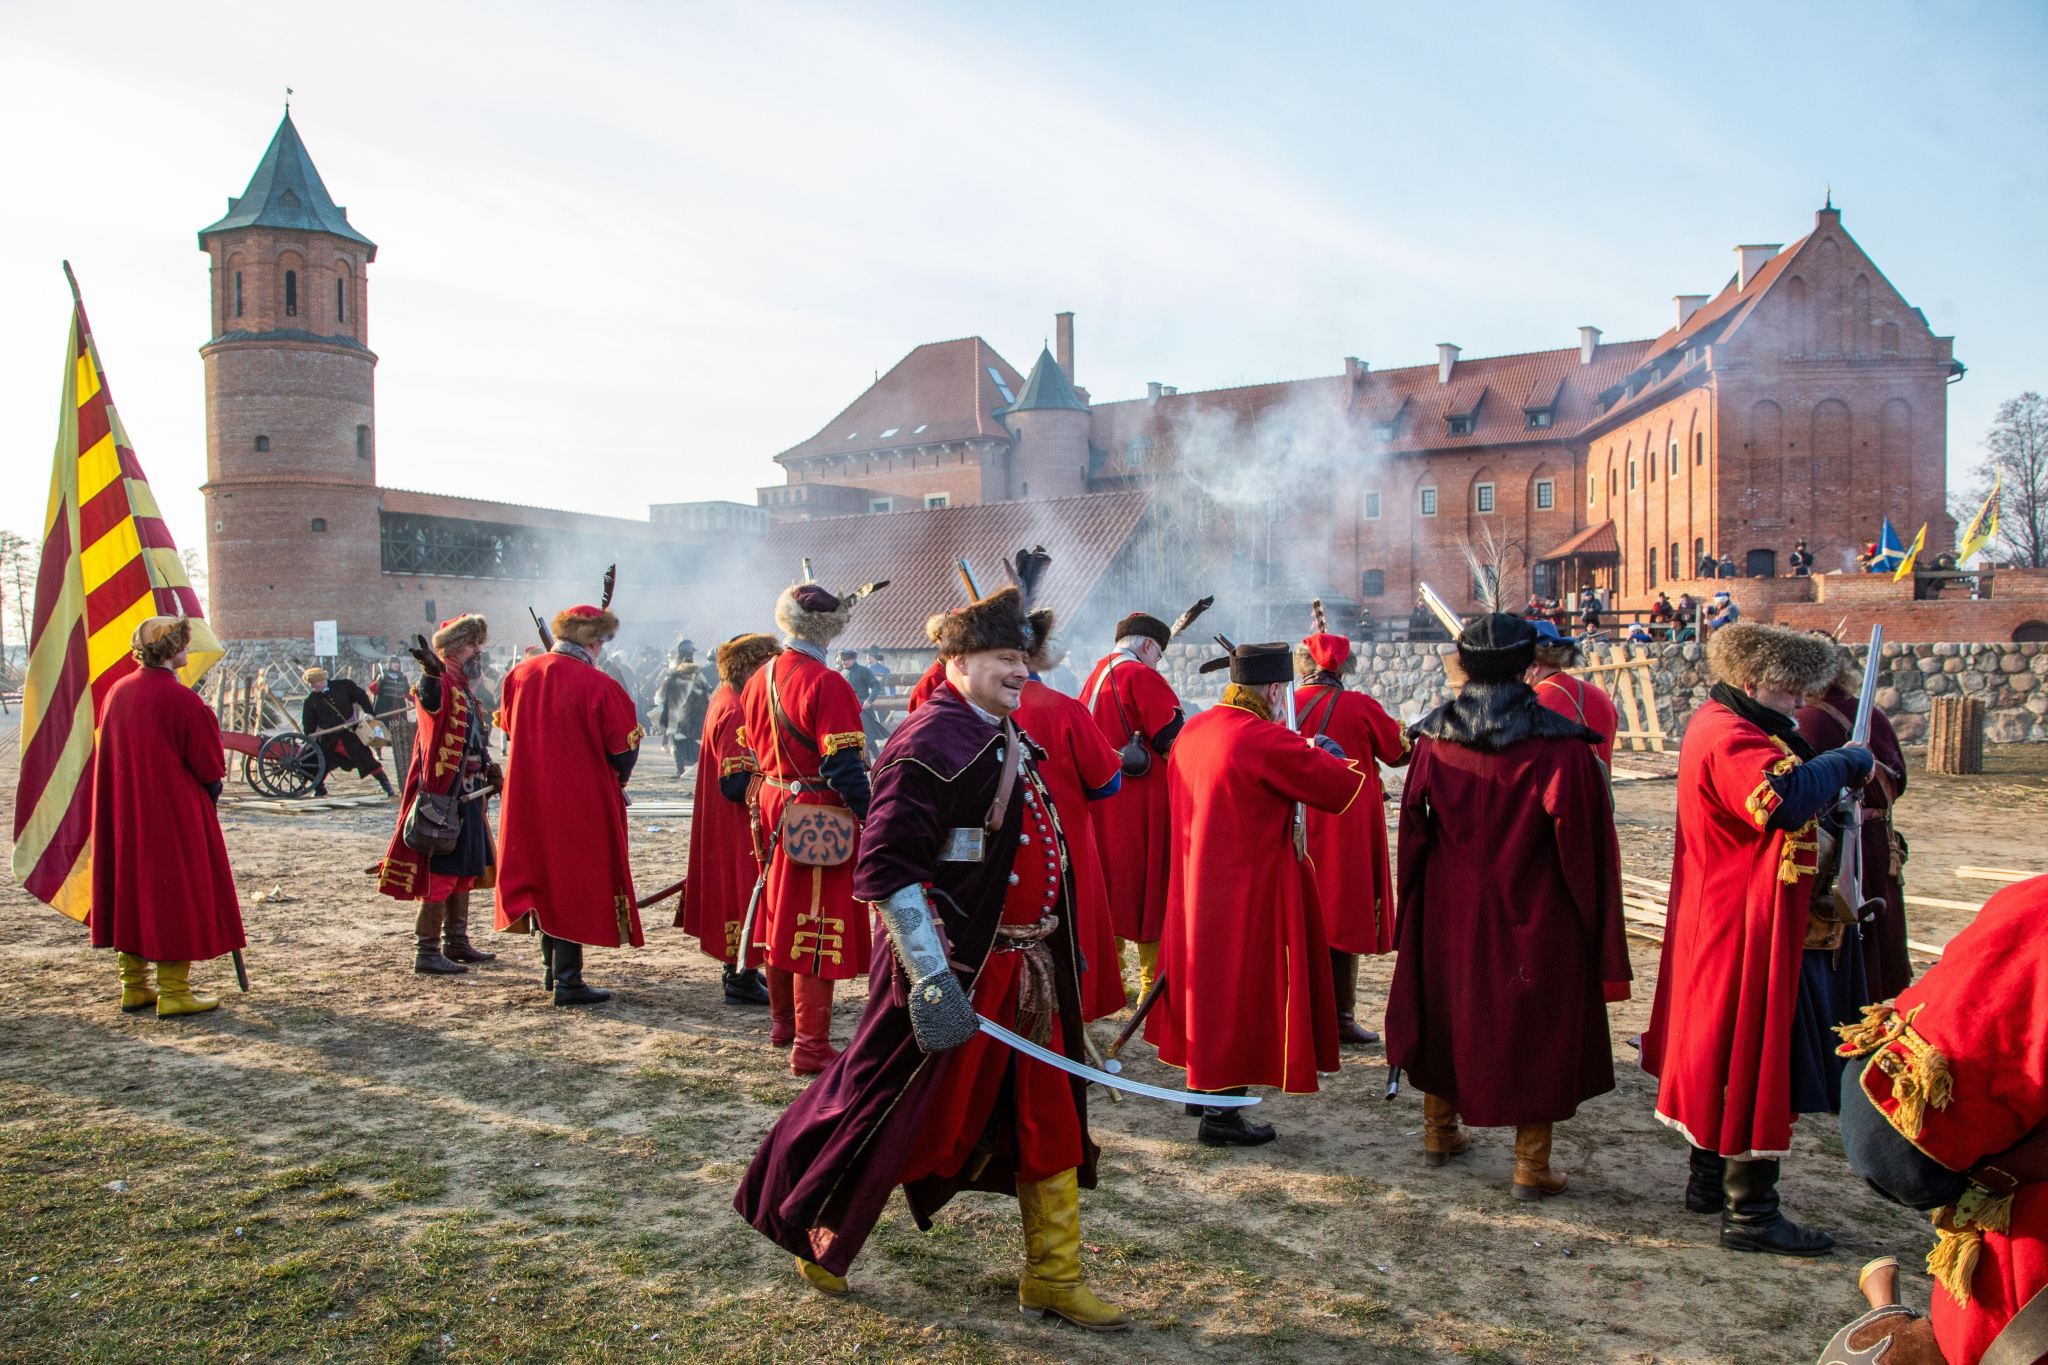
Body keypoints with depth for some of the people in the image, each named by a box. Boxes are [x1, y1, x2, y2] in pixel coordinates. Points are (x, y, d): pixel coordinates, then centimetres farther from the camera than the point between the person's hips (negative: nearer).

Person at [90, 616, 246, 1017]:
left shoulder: (116, 692, 3)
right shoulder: (182, 699, -18)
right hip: (175, 814, -7)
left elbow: (109, 755, 13)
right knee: (176, 893, 0)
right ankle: (173, 991, 3)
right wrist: (210, 789, 9)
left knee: (130, 889, 14)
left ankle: (134, 985, 22)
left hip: (122, 815, 7)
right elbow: (209, 766, -12)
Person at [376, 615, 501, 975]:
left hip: (468, 798, 10)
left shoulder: (466, 692, 18)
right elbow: (430, 702, -39)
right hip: (442, 797, -10)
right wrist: (431, 675, -60)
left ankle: (456, 942, 28)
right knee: (439, 877, -6)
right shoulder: (442, 685, -13)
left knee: (465, 872, 17)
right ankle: (426, 953, 0)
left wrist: (490, 771, 15)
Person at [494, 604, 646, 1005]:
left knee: (543, 877, 19)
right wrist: (615, 780, 9)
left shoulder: (518, 674, -1)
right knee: (575, 882, 4)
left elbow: (508, 731, 12)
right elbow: (624, 753, -12)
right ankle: (568, 981, 9)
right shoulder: (601, 687, -18)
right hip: (581, 806, -6)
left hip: (528, 800, 6)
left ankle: (551, 968, 31)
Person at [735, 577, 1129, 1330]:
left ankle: (1053, 1278, 28)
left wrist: (1057, 951, 26)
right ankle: (817, 1230, 31)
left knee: (1050, 1121, 14)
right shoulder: (930, 742, -18)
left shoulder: (1008, 737, 11)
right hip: (958, 970, -9)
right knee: (902, 1115, 6)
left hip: (1027, 973, 9)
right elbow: (885, 867, -23)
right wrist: (932, 979, -27)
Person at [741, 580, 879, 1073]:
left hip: (774, 811, 8)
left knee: (782, 917, 20)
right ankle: (810, 1047, 4)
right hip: (822, 822, -8)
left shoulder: (758, 680, 7)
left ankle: (782, 1020, 37)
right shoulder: (826, 684, -19)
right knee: (817, 929, -1)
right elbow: (844, 768, -22)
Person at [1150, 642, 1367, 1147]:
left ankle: (1203, 1086, 35)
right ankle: (1220, 1115, 11)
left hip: (1195, 887, 8)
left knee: (1209, 985, 21)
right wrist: (1325, 751, 4)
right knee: (1241, 993, 3)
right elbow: (1344, 788, -18)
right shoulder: (1267, 741, -22)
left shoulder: (1193, 731, 3)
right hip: (1247, 894, -8)